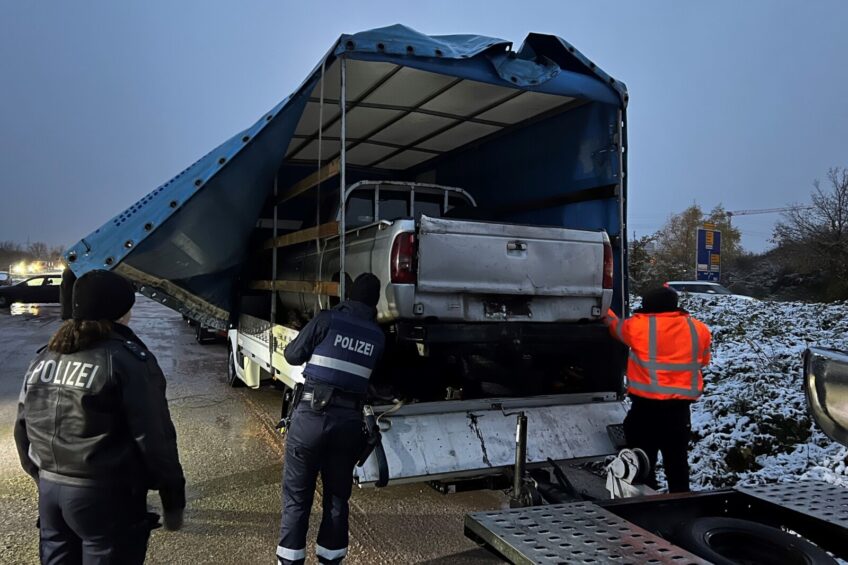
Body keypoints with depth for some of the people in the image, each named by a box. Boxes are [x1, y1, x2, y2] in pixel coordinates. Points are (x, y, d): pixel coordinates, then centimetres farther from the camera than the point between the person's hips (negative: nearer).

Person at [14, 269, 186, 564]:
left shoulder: (43, 358, 6)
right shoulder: (128, 361, -15)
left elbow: (23, 429, 13)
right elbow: (155, 439, -17)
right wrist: (173, 498, -8)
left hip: (49, 488, 7)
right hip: (107, 495, -6)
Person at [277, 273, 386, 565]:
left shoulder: (327, 319, -4)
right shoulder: (378, 336, 4)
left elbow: (292, 355, 1)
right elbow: (373, 376, 7)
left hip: (311, 414, -2)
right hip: (348, 421, 3)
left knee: (297, 495, 9)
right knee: (337, 496, 16)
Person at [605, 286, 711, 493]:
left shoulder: (638, 326, -9)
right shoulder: (698, 329, 1)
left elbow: (616, 326, 12)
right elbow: (703, 360, 17)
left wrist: (606, 313, 32)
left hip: (645, 407, -3)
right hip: (679, 409, 4)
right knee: (677, 463, 16)